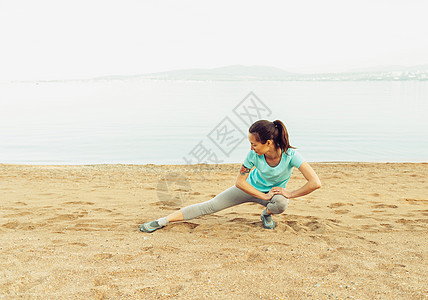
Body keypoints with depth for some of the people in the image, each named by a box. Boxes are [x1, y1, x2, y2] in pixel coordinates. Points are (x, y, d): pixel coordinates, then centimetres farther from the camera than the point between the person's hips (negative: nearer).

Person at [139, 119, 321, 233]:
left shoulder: (290, 155, -33)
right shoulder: (254, 154, -27)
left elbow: (315, 183, -35)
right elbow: (240, 182, -17)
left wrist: (291, 194, -25)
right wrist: (264, 196, -20)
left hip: (275, 191, -1)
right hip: (251, 187, 1)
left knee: (281, 204, -39)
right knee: (210, 206, -7)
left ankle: (267, 214, -1)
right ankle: (163, 221, -1)